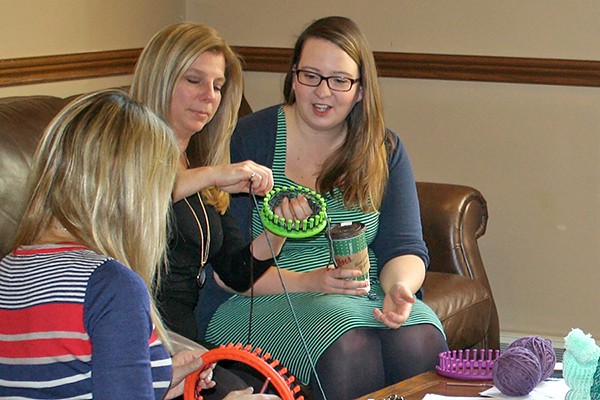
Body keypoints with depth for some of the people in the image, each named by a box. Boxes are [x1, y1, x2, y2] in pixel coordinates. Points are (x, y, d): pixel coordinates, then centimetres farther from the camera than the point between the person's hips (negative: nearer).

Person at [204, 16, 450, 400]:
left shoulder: (384, 149, 10)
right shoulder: (247, 141, -3)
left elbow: (404, 248, 5)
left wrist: (400, 287, -18)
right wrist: (308, 282, -21)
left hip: (364, 297, 3)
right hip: (264, 301, -3)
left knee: (420, 340, -30)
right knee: (347, 346, -35)